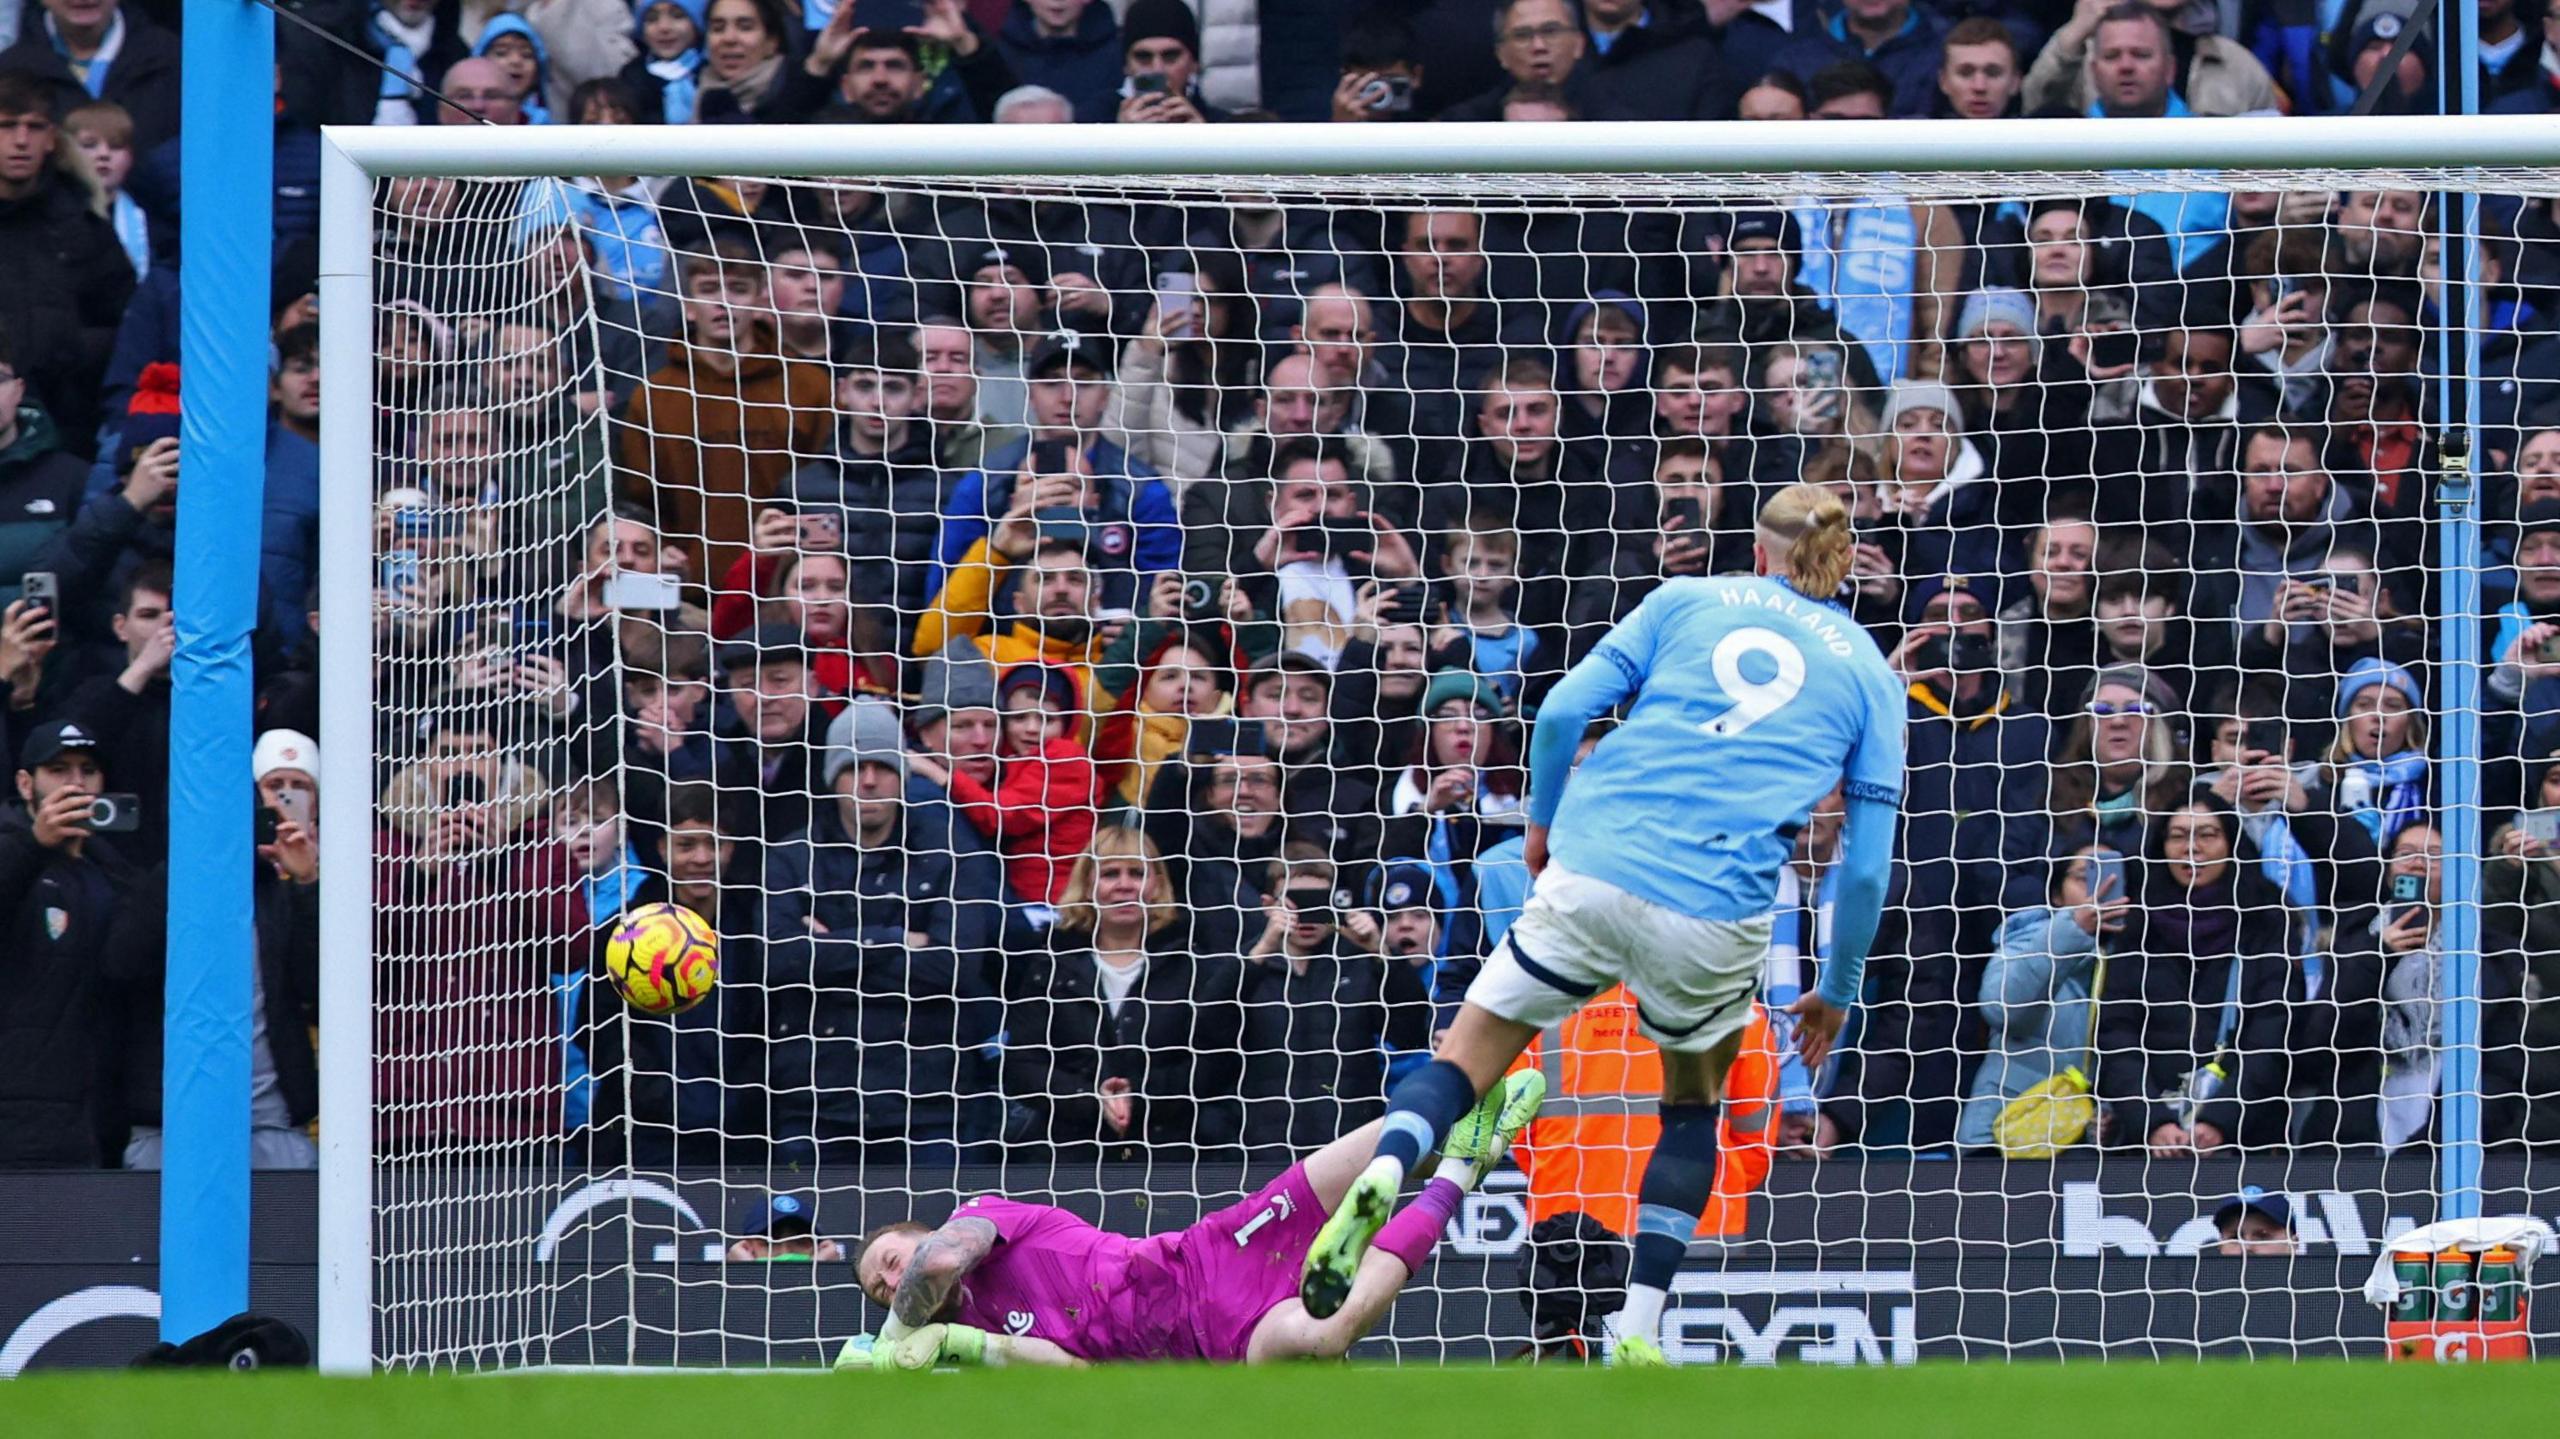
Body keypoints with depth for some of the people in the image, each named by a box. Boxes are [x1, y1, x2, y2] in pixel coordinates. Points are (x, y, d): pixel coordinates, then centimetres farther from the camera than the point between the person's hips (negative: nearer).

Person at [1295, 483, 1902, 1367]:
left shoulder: (1686, 601, 16)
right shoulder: (1868, 672, 15)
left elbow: (1564, 711, 6)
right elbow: (1867, 864, 9)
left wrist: (1543, 823, 22)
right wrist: (1838, 992, 20)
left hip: (1590, 872, 0)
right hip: (1715, 917, 0)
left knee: (1469, 1055, 9)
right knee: (1693, 1102, 25)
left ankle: (1384, 1170, -24)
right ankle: (1638, 1334, 14)